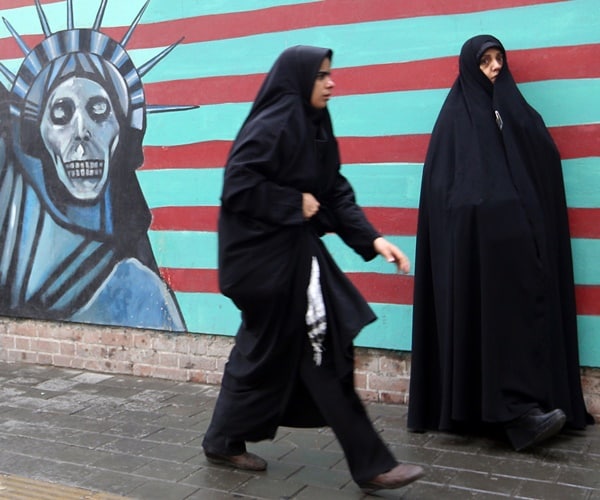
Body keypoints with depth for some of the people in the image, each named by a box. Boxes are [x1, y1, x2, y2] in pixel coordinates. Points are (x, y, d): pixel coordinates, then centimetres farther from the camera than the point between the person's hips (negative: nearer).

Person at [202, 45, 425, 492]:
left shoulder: (314, 125, 12)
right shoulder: (274, 123, -15)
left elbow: (336, 192, 9)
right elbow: (238, 183, -22)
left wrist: (372, 239, -2)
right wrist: (296, 204, -16)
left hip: (292, 250, 10)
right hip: (269, 254, -9)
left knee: (268, 349, 16)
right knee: (324, 352, -5)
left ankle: (226, 441, 31)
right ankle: (371, 464, 5)